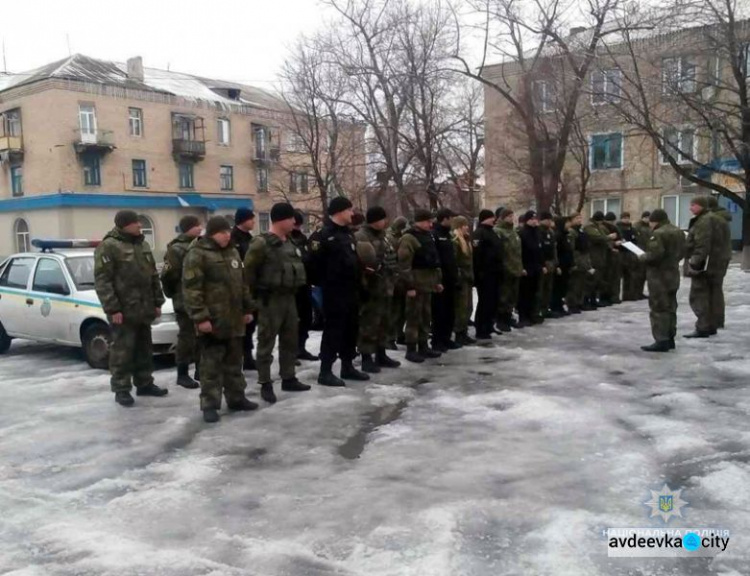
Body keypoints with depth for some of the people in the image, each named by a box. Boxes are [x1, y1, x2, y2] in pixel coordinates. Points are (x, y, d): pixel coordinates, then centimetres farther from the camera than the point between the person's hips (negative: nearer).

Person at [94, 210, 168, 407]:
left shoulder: (143, 245, 14)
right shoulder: (109, 246, -10)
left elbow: (153, 276, 19)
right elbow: (102, 281, -14)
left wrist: (157, 302, 14)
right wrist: (112, 309, -18)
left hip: (144, 309, 7)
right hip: (123, 311, -7)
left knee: (144, 349, 14)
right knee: (122, 351, -1)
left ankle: (144, 384, 25)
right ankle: (121, 389, 8)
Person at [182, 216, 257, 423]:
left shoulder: (232, 252, 14)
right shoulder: (197, 254, -10)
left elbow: (242, 283, 21)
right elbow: (191, 289, -16)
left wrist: (247, 309, 18)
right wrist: (200, 317, -20)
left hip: (233, 319, 7)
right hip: (211, 320, -7)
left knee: (234, 361, 14)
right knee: (211, 363, -2)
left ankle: (236, 398, 25)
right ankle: (210, 404, 6)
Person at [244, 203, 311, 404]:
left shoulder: (290, 242, 12)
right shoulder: (261, 244, -14)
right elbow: (248, 272, -15)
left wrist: (294, 291, 14)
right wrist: (253, 298, -14)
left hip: (289, 297, 8)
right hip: (270, 299, -8)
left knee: (290, 341, 15)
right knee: (266, 343, 0)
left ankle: (288, 379, 27)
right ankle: (265, 384, 7)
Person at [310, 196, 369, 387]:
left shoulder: (347, 233, 16)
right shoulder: (323, 235, -13)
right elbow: (316, 262, -17)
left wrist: (357, 281, 14)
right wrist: (324, 283, -12)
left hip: (350, 289, 9)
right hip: (334, 291, -9)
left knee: (351, 328, 14)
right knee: (333, 329, -5)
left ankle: (347, 366, 25)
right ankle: (325, 371, 2)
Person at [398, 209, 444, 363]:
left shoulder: (428, 237, 15)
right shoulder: (409, 238, -13)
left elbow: (434, 259, 22)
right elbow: (404, 264, -19)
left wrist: (438, 280, 18)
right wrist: (410, 286, -21)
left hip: (428, 284, 9)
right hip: (416, 285, -9)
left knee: (426, 316, 14)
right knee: (414, 317, -4)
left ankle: (423, 346, 23)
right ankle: (411, 350, 3)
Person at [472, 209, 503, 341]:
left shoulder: (492, 233, 20)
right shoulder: (479, 233, -12)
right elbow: (477, 254, -20)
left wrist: (500, 269, 22)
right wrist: (479, 272, -25)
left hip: (494, 272, 10)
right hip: (485, 273, -10)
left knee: (494, 301, 14)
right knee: (485, 301, -7)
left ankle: (487, 327, 24)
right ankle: (481, 331, -2)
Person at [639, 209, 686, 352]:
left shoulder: (658, 233, -19)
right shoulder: (678, 232, 12)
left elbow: (655, 254, -26)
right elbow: (682, 252, 15)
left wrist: (643, 257, -9)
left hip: (659, 276, -10)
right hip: (673, 274, 10)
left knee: (659, 309, -6)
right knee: (670, 308, 14)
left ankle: (661, 341, -6)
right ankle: (670, 338, 20)